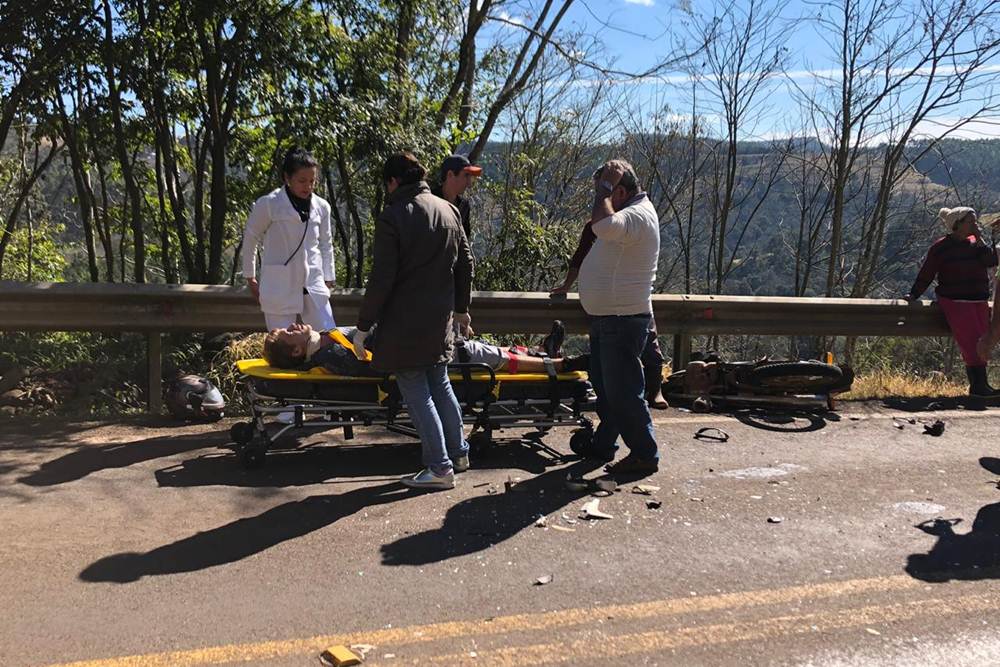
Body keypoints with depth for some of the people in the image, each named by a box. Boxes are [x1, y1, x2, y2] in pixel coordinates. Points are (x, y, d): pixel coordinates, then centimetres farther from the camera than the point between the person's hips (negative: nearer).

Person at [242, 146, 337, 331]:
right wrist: (250, 276, 7)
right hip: (279, 288, -4)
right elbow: (250, 239, 3)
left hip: (313, 285, 4)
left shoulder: (321, 207, 3)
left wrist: (328, 278, 11)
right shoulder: (268, 204, -8)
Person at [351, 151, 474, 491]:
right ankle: (458, 453, 31)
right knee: (439, 384, 20)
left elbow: (381, 279, -17)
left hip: (405, 322, -7)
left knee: (416, 391, 2)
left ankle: (440, 468, 5)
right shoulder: (449, 210, 7)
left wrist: (363, 326, -10)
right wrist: (461, 308, 25)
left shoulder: (393, 216, -13)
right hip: (440, 319, 7)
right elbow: (465, 264, 13)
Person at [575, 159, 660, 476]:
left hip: (624, 321, -11)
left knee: (623, 391, -4)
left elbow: (602, 225, -40)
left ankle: (644, 454, 7)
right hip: (606, 318, 11)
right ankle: (603, 445, 32)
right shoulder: (628, 213, 12)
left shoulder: (638, 215, -20)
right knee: (604, 387, 19)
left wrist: (605, 187, -27)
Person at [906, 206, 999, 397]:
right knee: (971, 341, -15)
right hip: (954, 301, -6)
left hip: (979, 301, 6)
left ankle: (978, 385, -1)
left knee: (983, 341, -2)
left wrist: (980, 239, -3)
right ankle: (979, 384, -15)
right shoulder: (941, 247, -2)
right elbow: (926, 274, 1)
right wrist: (913, 294, 0)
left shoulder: (975, 243, 13)